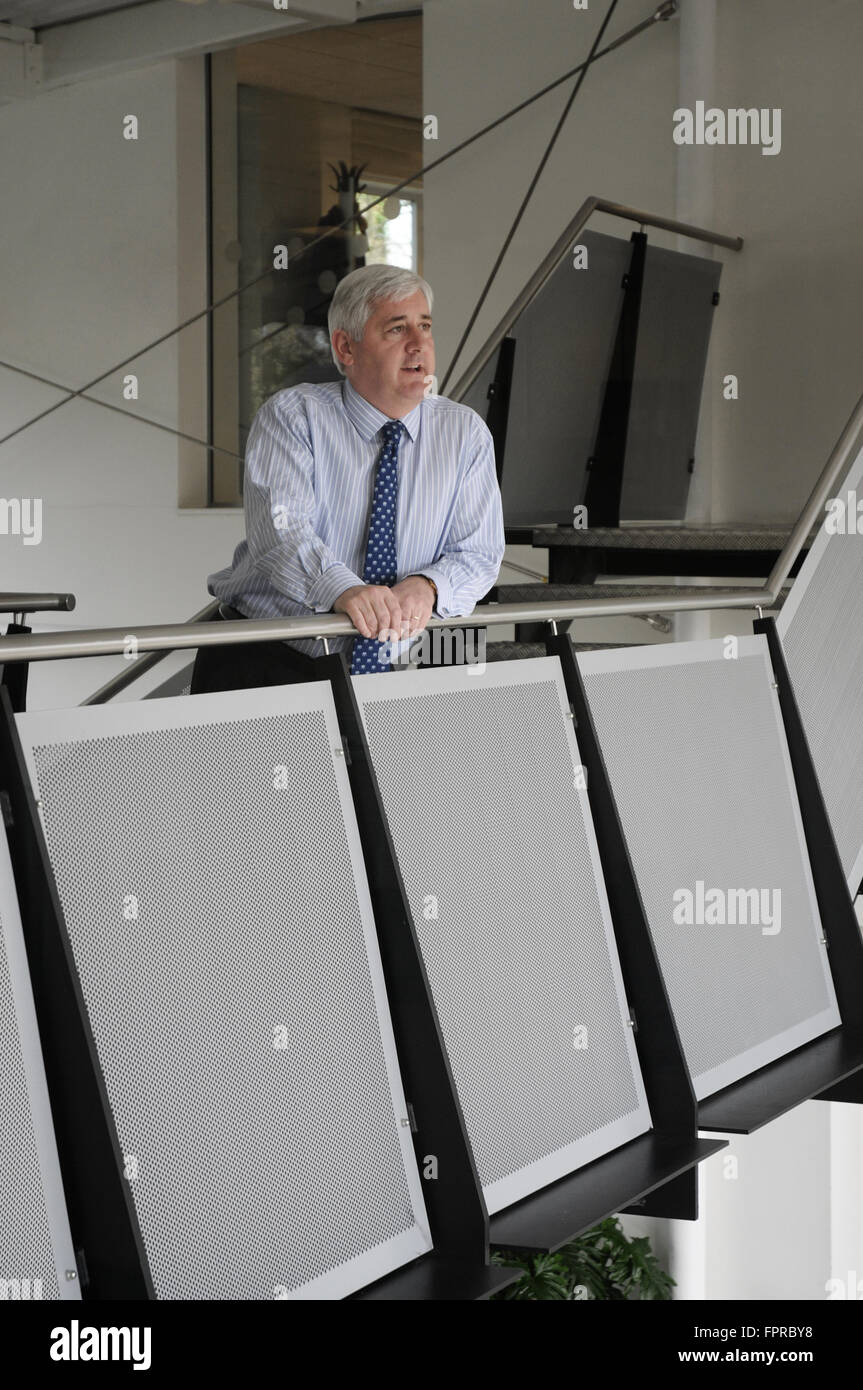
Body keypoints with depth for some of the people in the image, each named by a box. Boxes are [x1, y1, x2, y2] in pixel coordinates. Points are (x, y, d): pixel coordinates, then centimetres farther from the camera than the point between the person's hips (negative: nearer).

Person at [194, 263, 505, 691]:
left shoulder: (466, 433, 7)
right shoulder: (291, 415, -3)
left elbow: (477, 553, 2)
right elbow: (279, 528, -19)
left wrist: (427, 587, -22)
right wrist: (344, 590, -40)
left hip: (390, 668, 3)